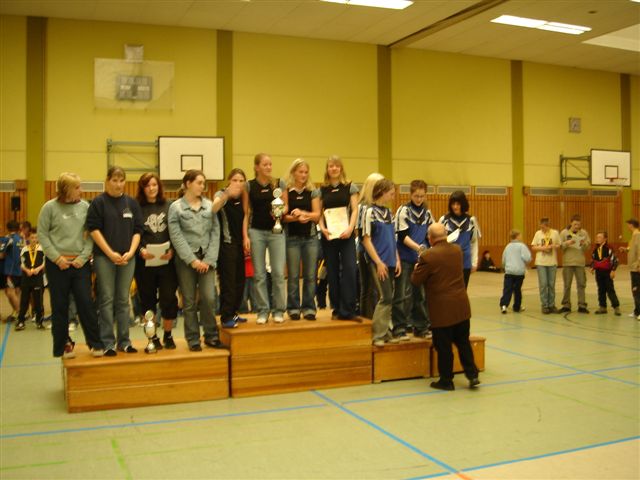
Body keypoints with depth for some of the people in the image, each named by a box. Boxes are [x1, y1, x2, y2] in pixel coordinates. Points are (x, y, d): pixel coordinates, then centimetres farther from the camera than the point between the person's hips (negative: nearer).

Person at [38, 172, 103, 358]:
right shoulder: (50, 207, -3)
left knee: (86, 303, -1)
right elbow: (42, 235, -2)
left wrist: (84, 256, -9)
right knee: (59, 307, 7)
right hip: (57, 264, -1)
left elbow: (91, 235, 2)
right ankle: (63, 345, 18)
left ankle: (95, 343, 8)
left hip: (81, 263, 1)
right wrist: (57, 258, -9)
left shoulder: (85, 206, 1)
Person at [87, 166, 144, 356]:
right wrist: (110, 253, -14)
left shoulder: (132, 203, 9)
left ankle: (124, 341, 15)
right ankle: (107, 342, 6)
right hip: (104, 257, -3)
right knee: (107, 299, 0)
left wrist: (131, 252, -7)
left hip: (127, 258, 3)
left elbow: (137, 230, 7)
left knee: (123, 300, 8)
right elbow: (94, 229, -7)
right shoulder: (98, 202, -1)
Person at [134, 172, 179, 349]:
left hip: (167, 260, 1)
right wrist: (141, 250, -16)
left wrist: (172, 250, -11)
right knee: (148, 300, 7)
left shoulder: (169, 206, 5)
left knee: (169, 298, 1)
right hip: (144, 261, 0)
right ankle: (153, 337, 20)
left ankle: (168, 335, 21)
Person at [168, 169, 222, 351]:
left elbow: (215, 232, 4)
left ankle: (211, 336, 12)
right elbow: (176, 237, -7)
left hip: (206, 258, 2)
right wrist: (192, 260, -12)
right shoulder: (175, 207, -1)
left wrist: (209, 259, -5)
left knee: (209, 298, -4)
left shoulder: (209, 205, 6)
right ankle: (193, 339, 15)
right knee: (189, 302, 5)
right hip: (185, 259, -2)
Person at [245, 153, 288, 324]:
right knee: (259, 274, 4)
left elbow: (286, 206, 9)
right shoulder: (249, 186, 2)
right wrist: (245, 236, -4)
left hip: (276, 231, 0)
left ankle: (278, 310, 11)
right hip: (256, 232, 0)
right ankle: (263, 310, 14)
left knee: (278, 273, -1)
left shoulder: (280, 183, 3)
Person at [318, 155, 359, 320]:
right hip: (328, 236, 2)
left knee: (349, 270, -11)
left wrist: (350, 228, -15)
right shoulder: (322, 189, 9)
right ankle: (336, 309, 15)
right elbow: (319, 213, 7)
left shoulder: (350, 187, 5)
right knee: (332, 272, 6)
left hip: (346, 235, -2)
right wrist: (322, 228, -11)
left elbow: (355, 210, 0)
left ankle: (348, 310, -7)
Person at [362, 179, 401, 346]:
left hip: (390, 262, 7)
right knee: (386, 297, -10)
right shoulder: (370, 212, -7)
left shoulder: (389, 213, 13)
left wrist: (397, 259, 10)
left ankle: (385, 332, 17)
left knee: (388, 298, 8)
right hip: (378, 262, -7)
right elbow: (366, 240, -10)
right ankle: (378, 335, -2)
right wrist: (378, 262, -14)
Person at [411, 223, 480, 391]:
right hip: (462, 307, 6)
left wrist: (416, 268, 12)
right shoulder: (457, 250, 3)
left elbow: (416, 280, -9)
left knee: (443, 346, 6)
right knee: (463, 342, 17)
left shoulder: (427, 256, -17)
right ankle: (472, 375, 19)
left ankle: (446, 381, 15)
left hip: (442, 309, -6)